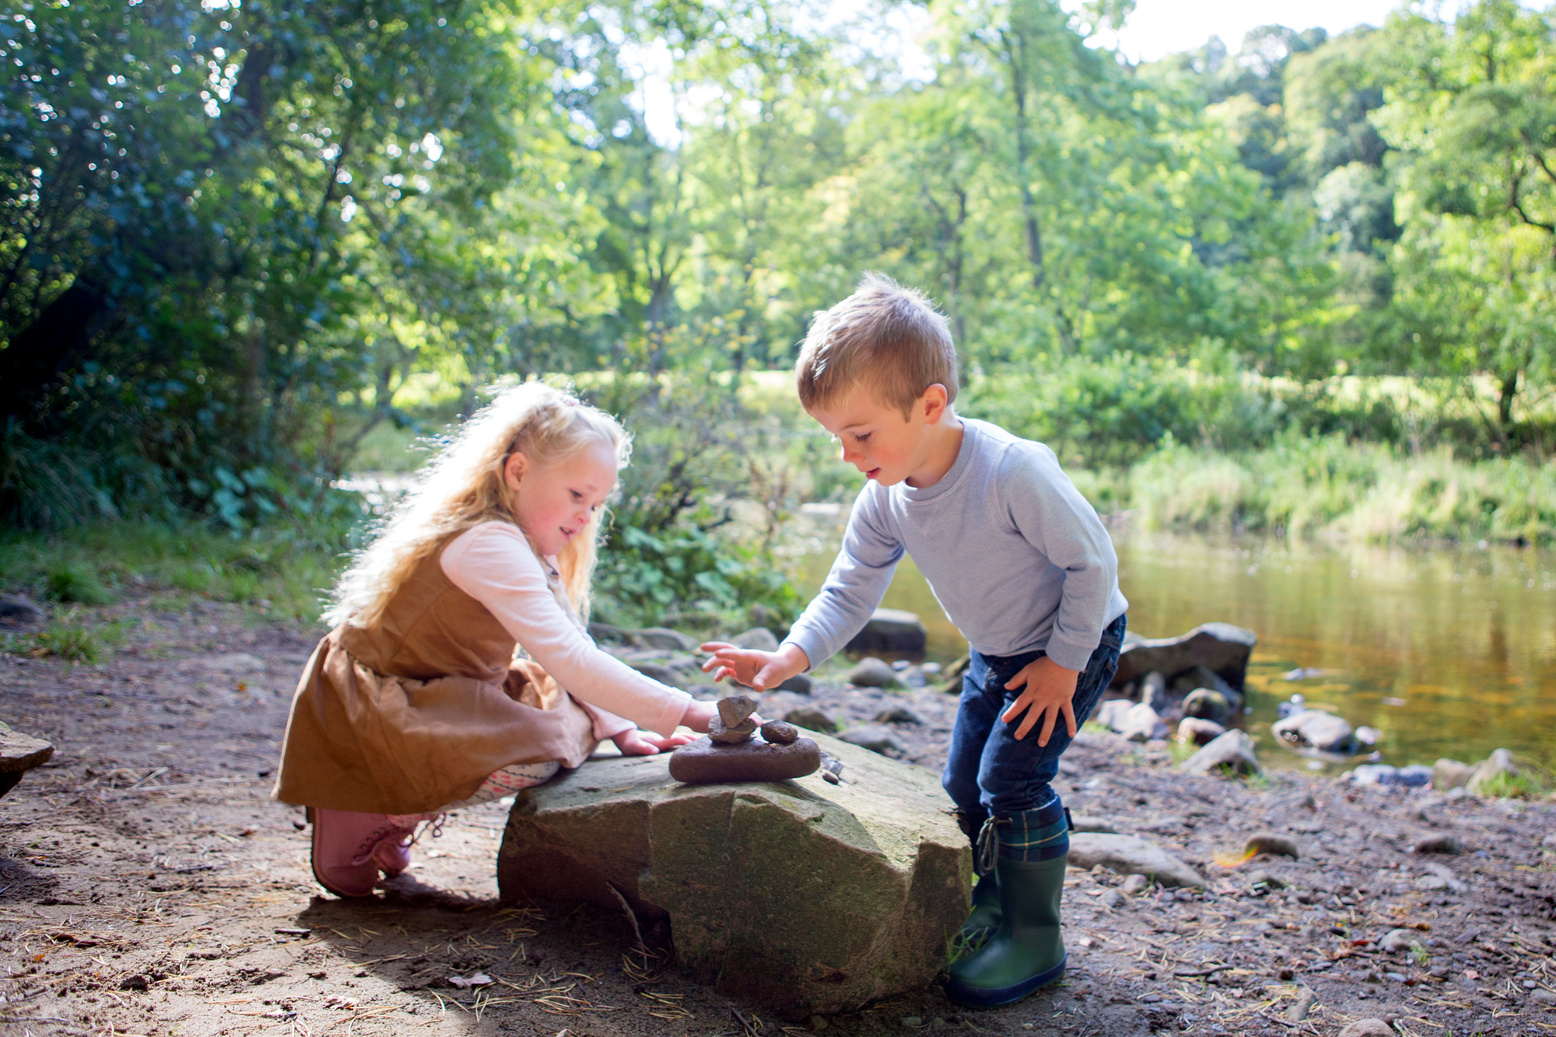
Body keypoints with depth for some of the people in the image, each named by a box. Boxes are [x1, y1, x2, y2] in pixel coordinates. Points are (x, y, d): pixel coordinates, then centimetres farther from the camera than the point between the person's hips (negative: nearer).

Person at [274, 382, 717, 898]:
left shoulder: (524, 546, 8)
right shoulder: (488, 545, -25)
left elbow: (570, 648, 10)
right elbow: (567, 658, -34)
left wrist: (620, 730, -2)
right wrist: (684, 712, -35)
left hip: (424, 698, 10)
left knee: (570, 720, 6)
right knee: (537, 750, -26)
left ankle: (393, 808, 7)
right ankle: (368, 814, -7)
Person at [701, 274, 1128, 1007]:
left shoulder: (1014, 471, -36)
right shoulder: (884, 501, -15)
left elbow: (1092, 561, -26)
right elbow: (848, 594, -9)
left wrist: (1063, 663, -21)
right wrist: (789, 657, -26)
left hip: (1076, 640, -7)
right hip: (995, 652, 8)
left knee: (1012, 775, -15)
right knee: (965, 783, 11)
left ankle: (1034, 939, 1)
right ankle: (991, 904, 33)